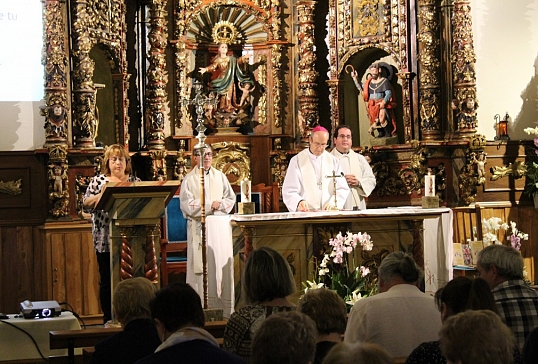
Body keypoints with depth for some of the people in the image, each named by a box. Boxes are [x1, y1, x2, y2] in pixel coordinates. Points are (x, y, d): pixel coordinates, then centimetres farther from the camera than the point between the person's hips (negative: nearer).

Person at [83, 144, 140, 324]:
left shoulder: (135, 181, 10)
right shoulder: (98, 181, 6)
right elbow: (85, 204, -1)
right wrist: (102, 195, -16)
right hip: (105, 241, -1)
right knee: (107, 281, 2)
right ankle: (108, 320, 11)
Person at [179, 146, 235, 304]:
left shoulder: (220, 176, 11)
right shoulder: (189, 179, 0)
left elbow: (231, 198, 9)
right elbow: (186, 204, -9)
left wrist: (219, 204, -10)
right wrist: (209, 205, -12)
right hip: (198, 227, -3)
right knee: (199, 263, -5)